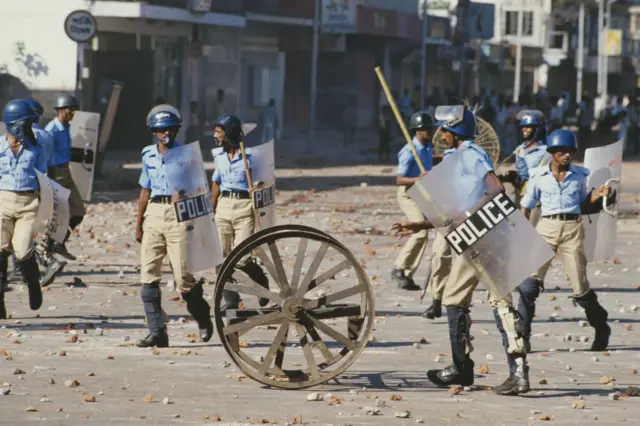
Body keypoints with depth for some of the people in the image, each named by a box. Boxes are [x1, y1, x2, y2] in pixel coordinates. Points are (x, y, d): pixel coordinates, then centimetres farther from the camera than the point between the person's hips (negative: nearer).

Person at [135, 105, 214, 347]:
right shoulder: (148, 155, 12)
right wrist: (139, 223, 18)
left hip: (179, 214, -4)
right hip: (153, 215, 4)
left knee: (183, 276, -6)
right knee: (148, 275, -3)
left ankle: (203, 318, 21)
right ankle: (157, 332, -1)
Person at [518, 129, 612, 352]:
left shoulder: (579, 175, 7)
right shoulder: (538, 176, 3)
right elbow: (526, 208, 8)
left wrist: (598, 194, -2)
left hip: (572, 228, 0)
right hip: (546, 227, 0)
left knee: (580, 288, 1)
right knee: (530, 281, -11)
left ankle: (602, 331, 20)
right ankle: (521, 335, -6)